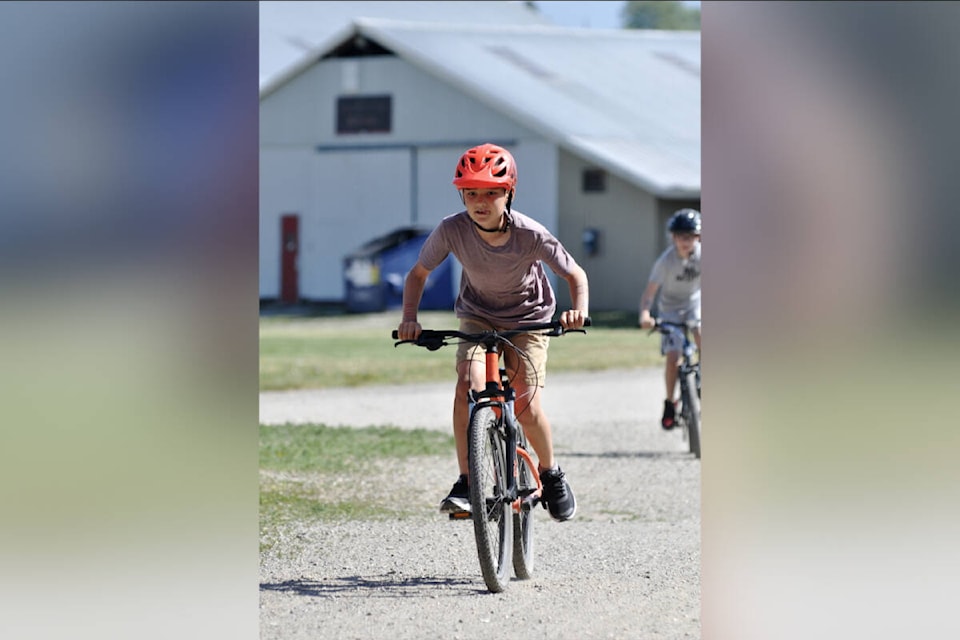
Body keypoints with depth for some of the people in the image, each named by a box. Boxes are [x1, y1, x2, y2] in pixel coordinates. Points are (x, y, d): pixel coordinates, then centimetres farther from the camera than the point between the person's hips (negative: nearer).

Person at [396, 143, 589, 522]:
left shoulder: (530, 235, -27)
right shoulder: (452, 230, -23)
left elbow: (575, 274, -15)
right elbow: (418, 273, -7)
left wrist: (579, 309, -35)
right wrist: (409, 318, -22)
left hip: (528, 319, -1)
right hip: (477, 317, 1)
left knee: (526, 406, -14)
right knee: (469, 384, -26)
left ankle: (550, 473, 15)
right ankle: (466, 484, -22)